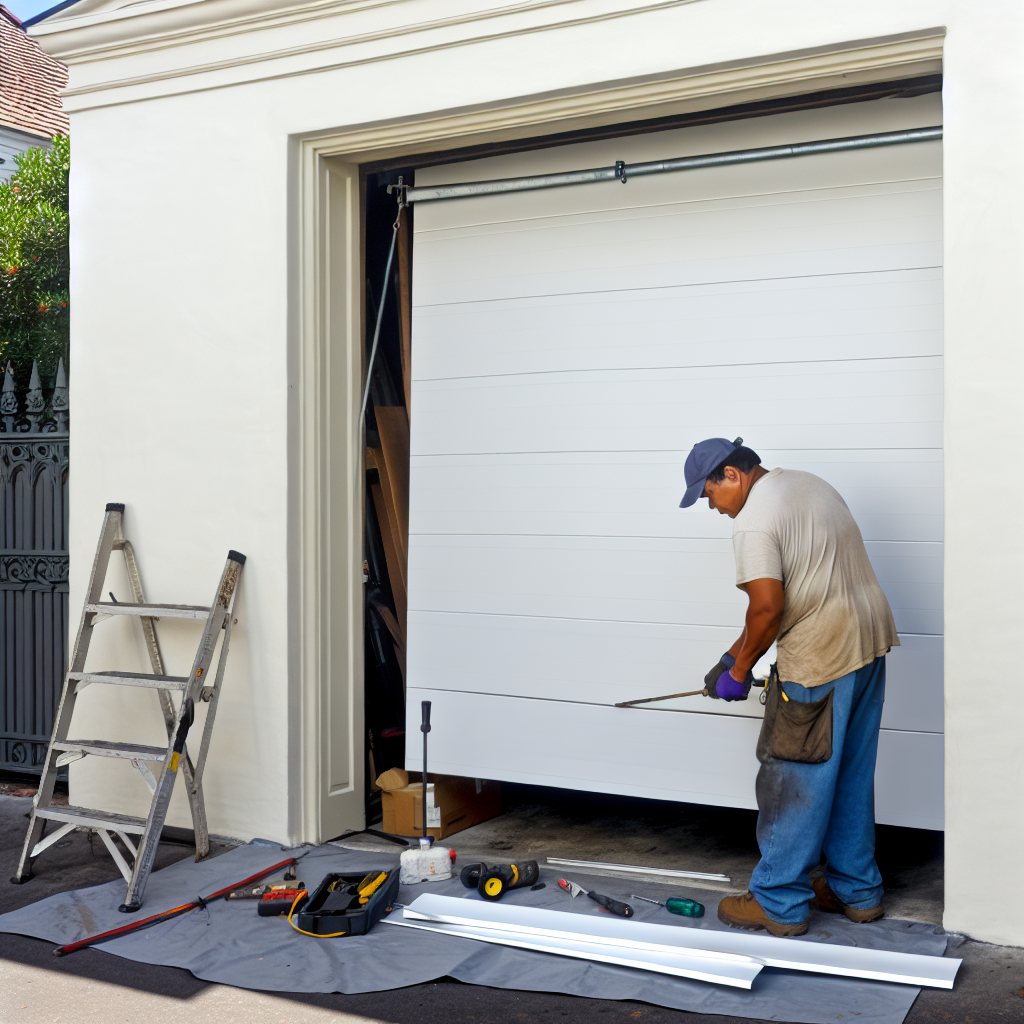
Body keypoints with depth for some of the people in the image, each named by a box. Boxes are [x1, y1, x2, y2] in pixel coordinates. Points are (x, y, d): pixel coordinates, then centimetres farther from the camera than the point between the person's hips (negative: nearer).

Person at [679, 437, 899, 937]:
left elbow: (768, 608, -22)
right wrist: (733, 654, 17)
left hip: (820, 659, -10)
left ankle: (779, 904, 13)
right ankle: (857, 890, 30)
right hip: (870, 639, 10)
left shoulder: (753, 521, -16)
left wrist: (739, 672, -6)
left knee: (795, 784, 2)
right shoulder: (806, 482, 15)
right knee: (851, 777, 19)